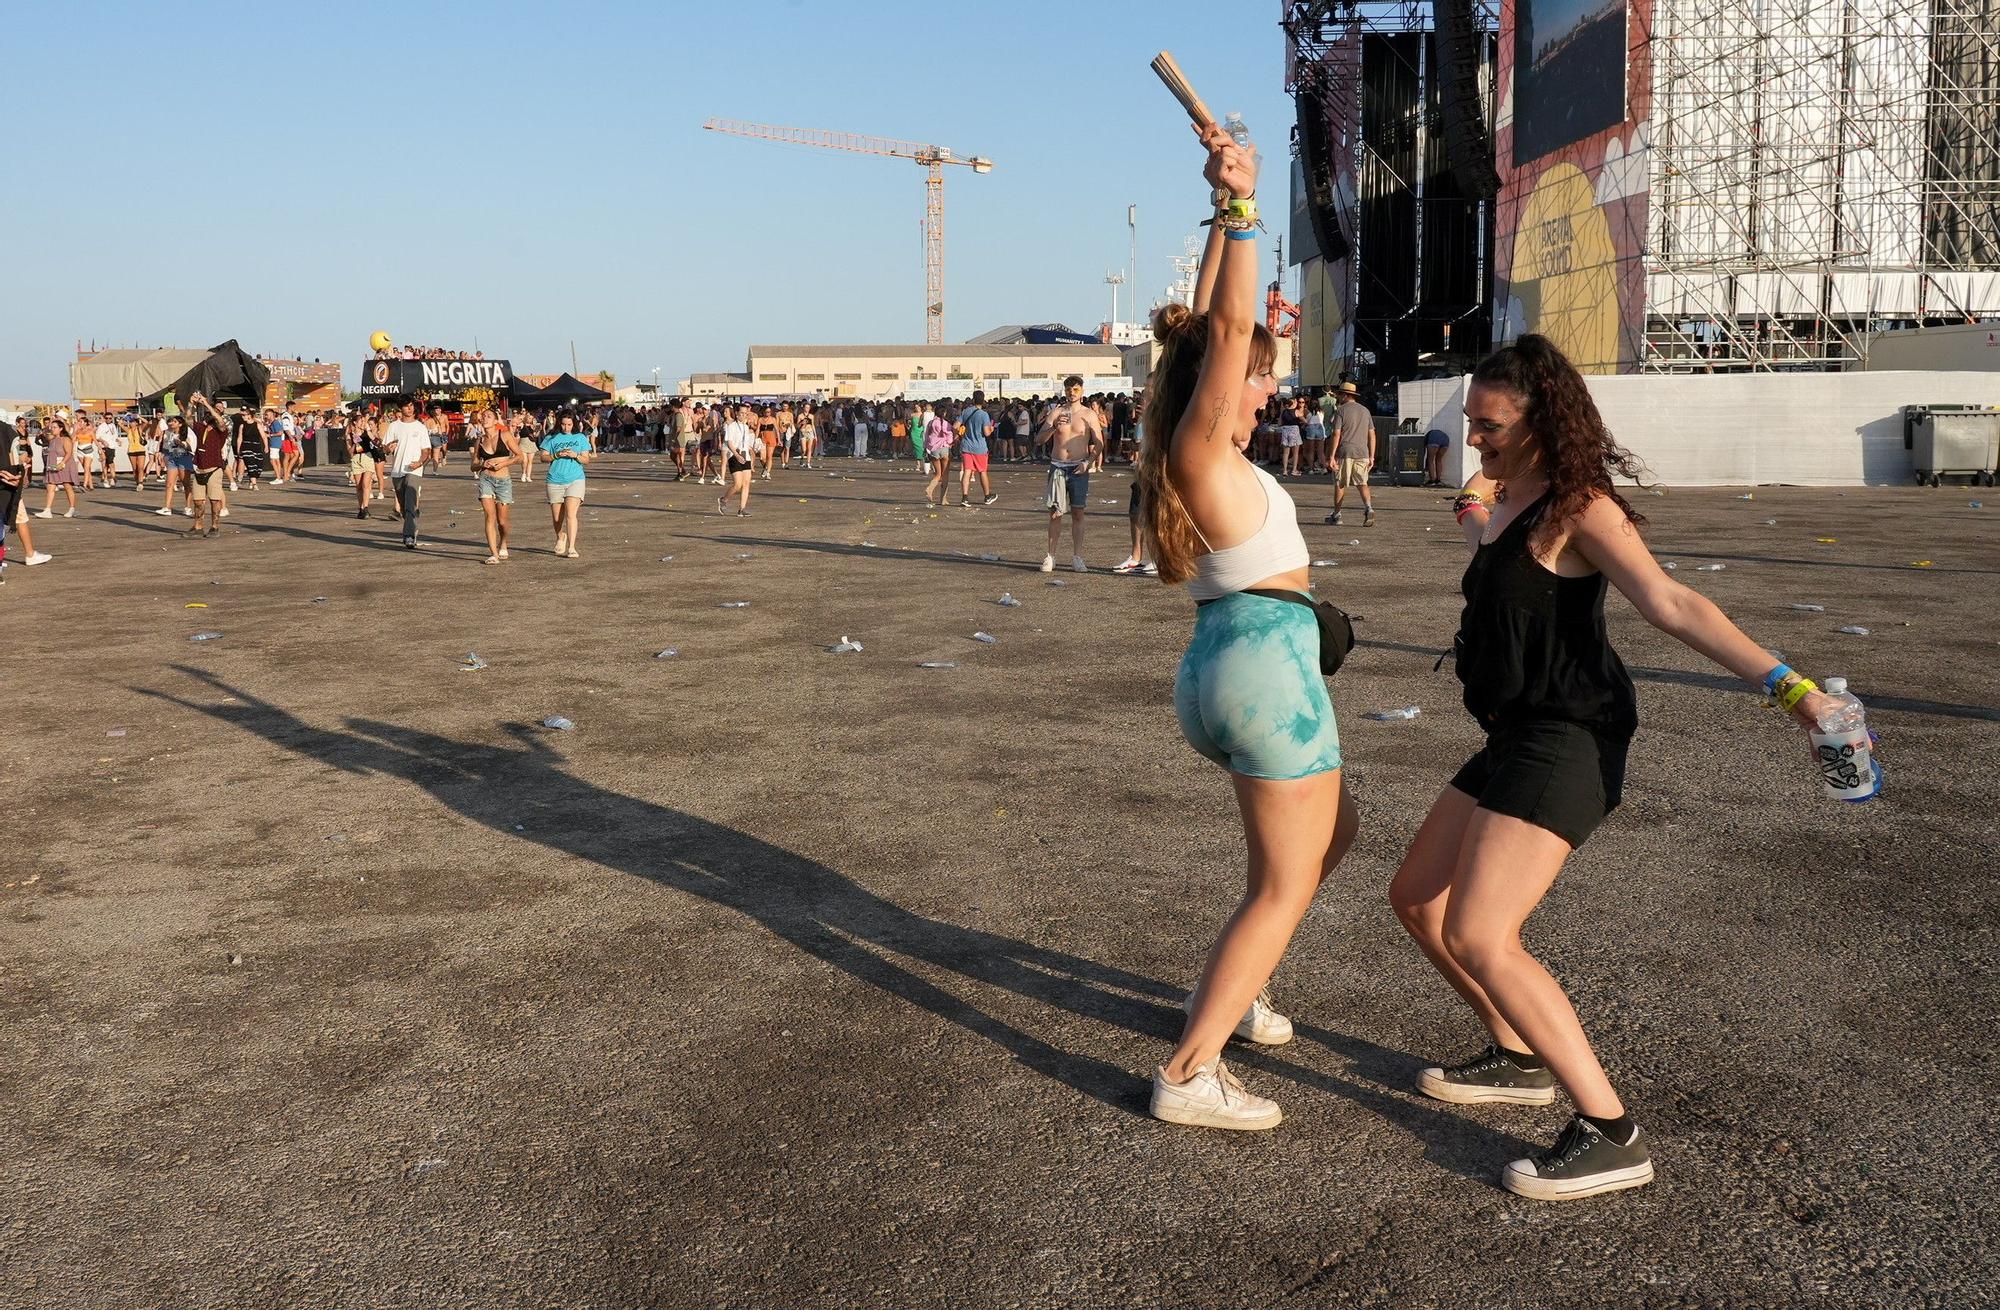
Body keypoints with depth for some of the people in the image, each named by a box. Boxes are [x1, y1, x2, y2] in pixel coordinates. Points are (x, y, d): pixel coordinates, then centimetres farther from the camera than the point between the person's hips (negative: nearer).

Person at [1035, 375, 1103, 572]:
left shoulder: (1089, 414, 4)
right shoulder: (1056, 412, 5)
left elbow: (1099, 443, 4)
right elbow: (1038, 440, 1)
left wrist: (1088, 462, -11)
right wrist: (1054, 427, -16)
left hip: (1078, 468, -1)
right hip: (1058, 467, 1)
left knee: (1078, 513, 2)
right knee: (1055, 513, 0)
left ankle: (1077, 558, 6)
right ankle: (1050, 557, 5)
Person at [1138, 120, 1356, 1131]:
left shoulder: (1187, 450, 12)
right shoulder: (1202, 446, -11)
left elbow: (1208, 323, 19)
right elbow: (1228, 326, -21)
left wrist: (1224, 217, 20)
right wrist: (1241, 207, -20)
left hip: (1223, 663, 10)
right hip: (1269, 659, -10)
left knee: (1329, 836, 25)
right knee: (1283, 886, -1)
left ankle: (1228, 991, 31)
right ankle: (1189, 1074, -1)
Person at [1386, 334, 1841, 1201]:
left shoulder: (1576, 509, -14)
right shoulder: (1507, 499, 13)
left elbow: (1671, 605, -26)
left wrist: (1784, 684, -36)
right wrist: (1479, 521, 12)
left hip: (1564, 741, -10)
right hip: (1514, 738, 10)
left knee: (1479, 938, -19)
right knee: (1417, 900, 15)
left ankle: (1611, 1137, -10)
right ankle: (1520, 1059, 30)